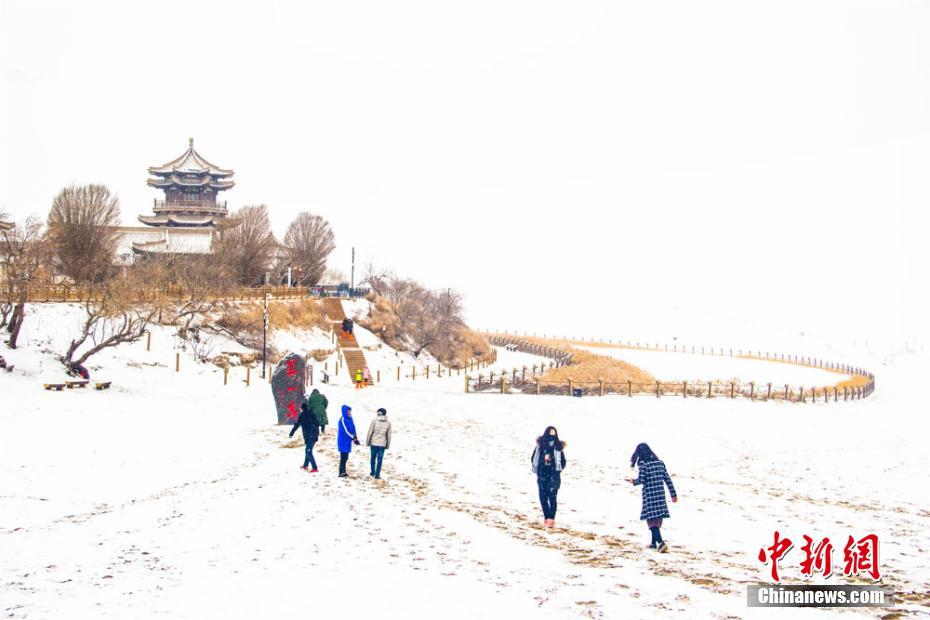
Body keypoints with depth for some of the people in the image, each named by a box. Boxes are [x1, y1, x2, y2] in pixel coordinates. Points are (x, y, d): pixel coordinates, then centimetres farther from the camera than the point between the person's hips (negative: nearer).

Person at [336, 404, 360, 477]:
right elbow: (346, 431, -19)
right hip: (343, 441, -8)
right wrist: (353, 438, -18)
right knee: (343, 457, -5)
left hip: (347, 441, 8)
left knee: (345, 457, 12)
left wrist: (355, 438, -1)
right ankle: (341, 473, -1)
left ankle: (343, 472, 19)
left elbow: (353, 429, 11)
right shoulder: (343, 420, -16)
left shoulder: (350, 419, 8)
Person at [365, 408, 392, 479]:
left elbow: (370, 432, -6)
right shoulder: (388, 423, -1)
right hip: (382, 444, 1)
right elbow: (388, 436, 4)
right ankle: (377, 475, 5)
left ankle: (373, 472, 27)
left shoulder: (374, 421, -8)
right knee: (379, 460, 5)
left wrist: (367, 442, 5)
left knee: (373, 458, 17)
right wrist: (388, 445, 13)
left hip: (374, 443, 0)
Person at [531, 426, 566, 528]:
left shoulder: (558, 447, -2)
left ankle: (551, 519, -7)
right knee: (543, 497, 5)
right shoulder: (540, 445, 1)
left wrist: (557, 470, -5)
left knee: (552, 497, -9)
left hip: (554, 476, -2)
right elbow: (533, 458, 10)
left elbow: (563, 461, 7)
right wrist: (537, 468, 1)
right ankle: (546, 517, 18)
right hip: (542, 475, 2)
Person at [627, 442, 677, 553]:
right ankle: (654, 542, 25)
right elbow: (667, 479, 10)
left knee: (652, 520, -5)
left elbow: (641, 480, -13)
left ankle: (661, 542, -21)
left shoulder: (643, 463, -8)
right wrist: (673, 494, 15)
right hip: (660, 495, 6)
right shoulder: (660, 463, 9)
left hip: (649, 495, -6)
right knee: (657, 519, 15)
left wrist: (633, 481, 9)